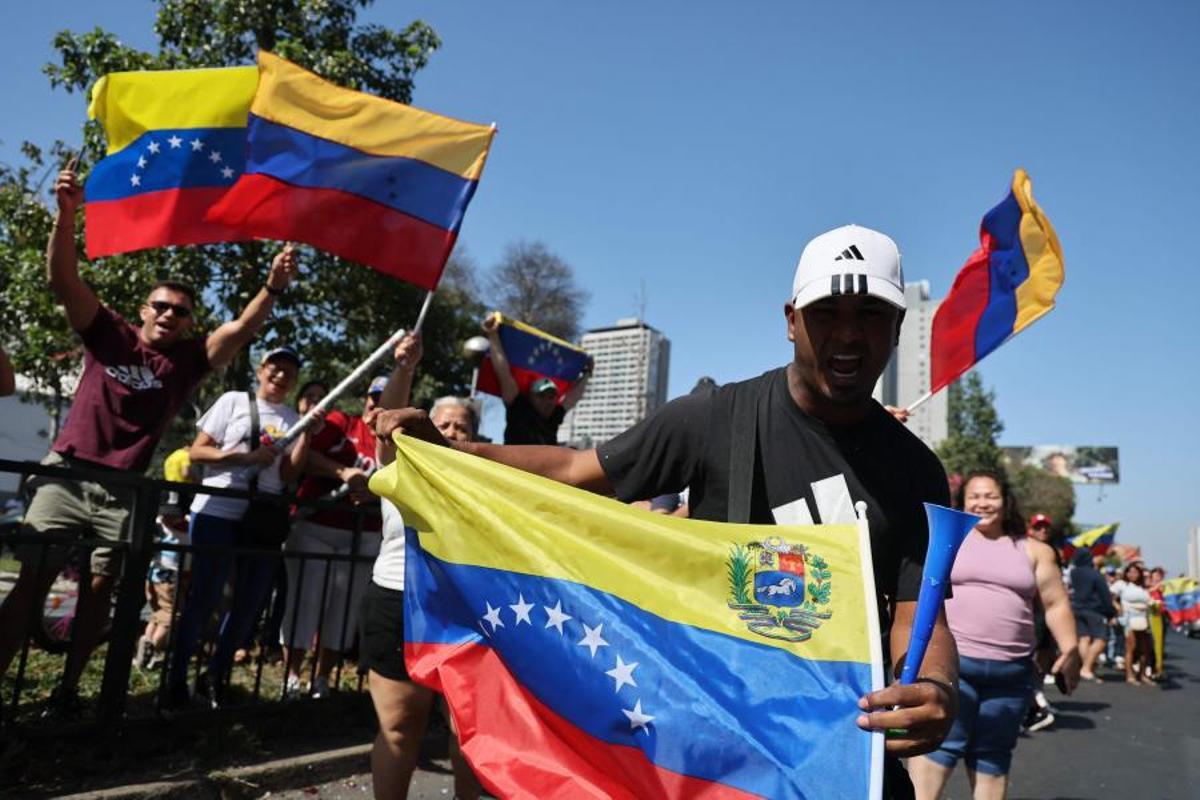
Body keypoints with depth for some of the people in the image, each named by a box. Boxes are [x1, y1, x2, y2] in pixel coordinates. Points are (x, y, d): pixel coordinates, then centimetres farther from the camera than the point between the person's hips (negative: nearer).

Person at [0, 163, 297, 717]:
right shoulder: (108, 334, 4)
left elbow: (241, 331, -8)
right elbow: (63, 279, -6)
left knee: (99, 590, 4)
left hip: (124, 490, 1)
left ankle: (67, 690, 15)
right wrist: (67, 213, -19)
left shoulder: (189, 360, 4)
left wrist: (273, 287, -24)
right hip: (65, 474, -1)